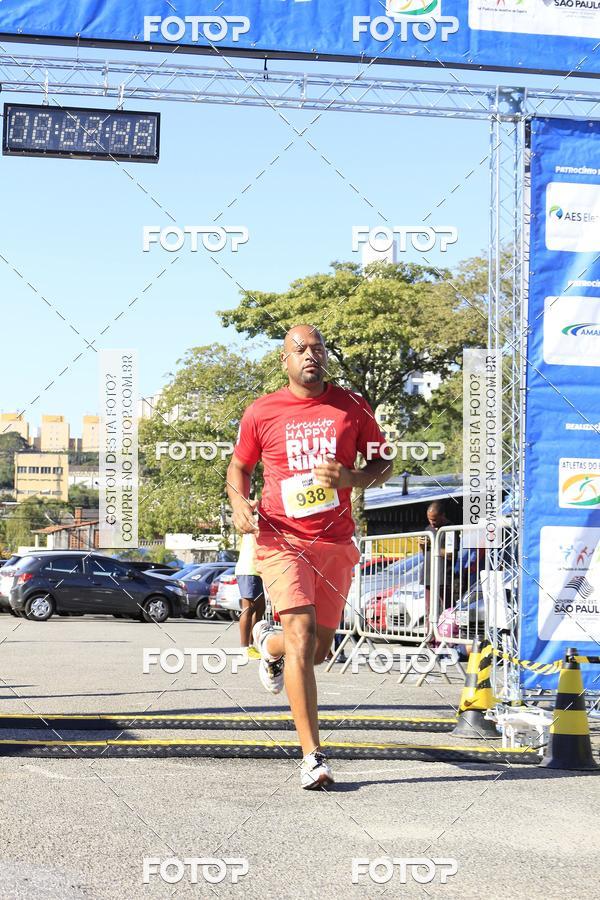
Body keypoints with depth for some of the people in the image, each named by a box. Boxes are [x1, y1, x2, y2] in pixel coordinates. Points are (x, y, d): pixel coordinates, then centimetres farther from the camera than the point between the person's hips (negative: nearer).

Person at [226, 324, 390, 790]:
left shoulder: (352, 406, 4)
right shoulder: (261, 412, 2)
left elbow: (383, 464, 10)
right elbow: (240, 465, 15)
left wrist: (351, 479, -11)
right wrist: (239, 500, -6)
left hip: (336, 542, 3)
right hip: (281, 539, -2)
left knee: (318, 649, 12)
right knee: (302, 636, -17)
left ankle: (269, 643, 49)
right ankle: (312, 756, -14)